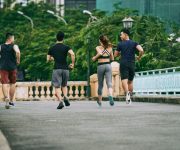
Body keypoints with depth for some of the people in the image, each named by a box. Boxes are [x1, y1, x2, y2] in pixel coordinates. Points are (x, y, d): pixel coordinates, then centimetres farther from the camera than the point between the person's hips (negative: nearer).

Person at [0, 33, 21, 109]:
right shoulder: (14, 46, -3)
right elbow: (18, 52, -23)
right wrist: (18, 61, -9)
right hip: (12, 67, -1)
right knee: (12, 84, 15)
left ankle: (6, 99, -25)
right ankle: (11, 100, 21)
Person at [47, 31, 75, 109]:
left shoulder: (52, 48, 6)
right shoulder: (66, 47, 0)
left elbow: (48, 59, 12)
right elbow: (72, 54, -18)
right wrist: (73, 63, -6)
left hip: (56, 69, -1)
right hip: (65, 68, 1)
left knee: (57, 86, -1)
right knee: (64, 85, 20)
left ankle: (60, 101, -20)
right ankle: (65, 97, -5)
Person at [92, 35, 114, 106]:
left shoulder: (98, 47, -2)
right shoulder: (110, 48, 9)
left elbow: (100, 53, -22)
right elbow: (112, 58, 14)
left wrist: (95, 58, -5)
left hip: (100, 66, -1)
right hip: (108, 65, 1)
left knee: (100, 84, 13)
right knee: (109, 83, -8)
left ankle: (100, 101, 27)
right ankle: (110, 96, -37)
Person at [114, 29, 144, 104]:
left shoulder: (120, 44, 2)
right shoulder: (134, 43, 5)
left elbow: (115, 55, 10)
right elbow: (141, 50, -11)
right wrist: (139, 57, 7)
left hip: (123, 64, -3)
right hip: (132, 64, 3)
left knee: (124, 81, -13)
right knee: (130, 81, 18)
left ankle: (127, 93, -41)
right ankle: (130, 97, 22)